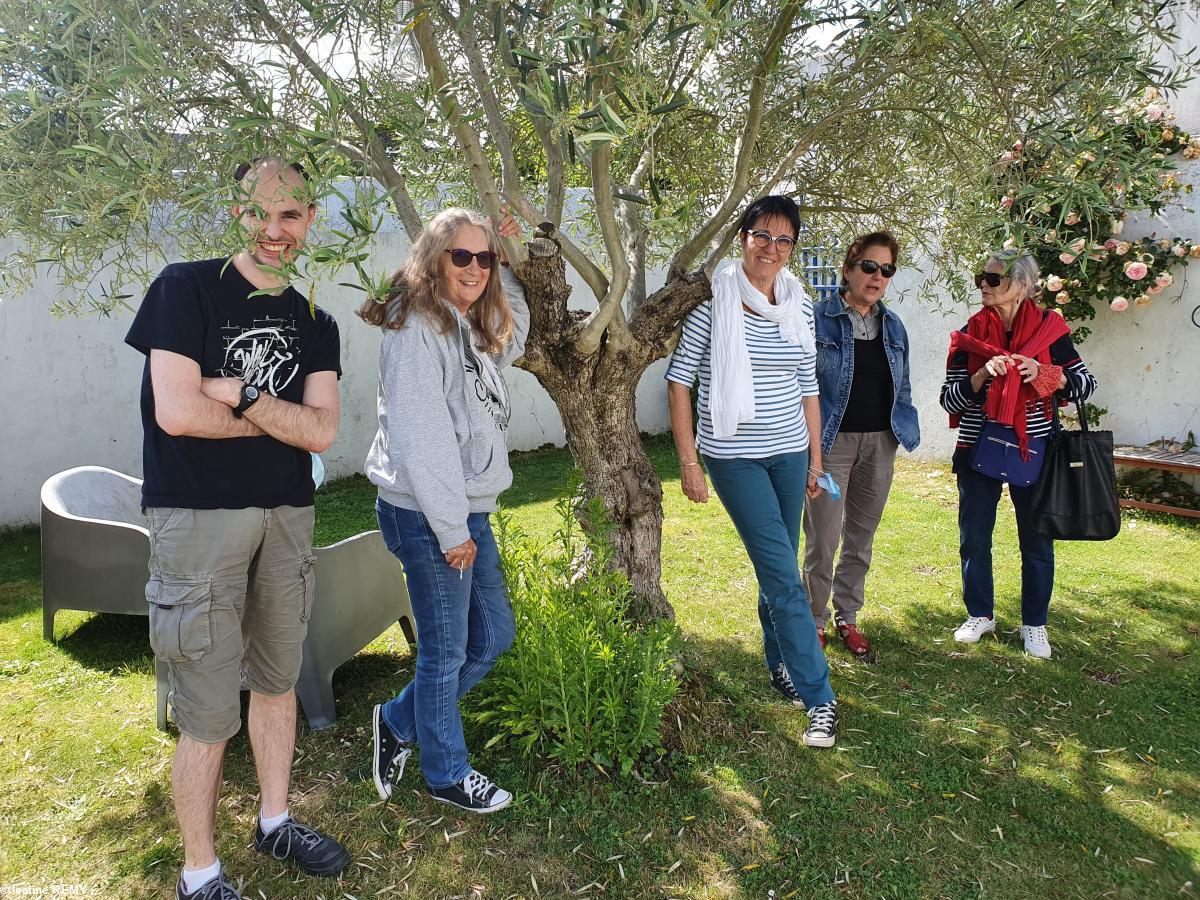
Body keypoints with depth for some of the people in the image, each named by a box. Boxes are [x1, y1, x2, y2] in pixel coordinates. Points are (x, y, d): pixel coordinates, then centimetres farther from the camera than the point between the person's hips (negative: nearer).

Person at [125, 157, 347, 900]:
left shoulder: (316, 325, 8)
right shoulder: (186, 287, -6)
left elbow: (322, 432, -5)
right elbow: (176, 412, -17)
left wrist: (240, 394, -16)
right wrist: (282, 418, -7)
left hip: (287, 514, 5)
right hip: (199, 517, -5)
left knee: (277, 680, 18)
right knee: (209, 711, 2)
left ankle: (276, 824, 38)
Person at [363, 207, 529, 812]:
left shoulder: (473, 328, 12)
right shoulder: (415, 329, -16)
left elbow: (516, 331, 33)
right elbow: (418, 438, -21)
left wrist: (507, 261, 20)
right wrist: (450, 530, -17)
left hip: (468, 511, 10)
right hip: (426, 517, -10)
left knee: (494, 635, 18)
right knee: (446, 652, 6)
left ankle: (399, 722, 36)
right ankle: (447, 774, 28)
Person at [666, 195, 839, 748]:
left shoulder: (799, 306, 4)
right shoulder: (713, 299, -10)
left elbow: (808, 386, 11)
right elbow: (679, 380, -9)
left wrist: (815, 457, 12)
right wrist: (688, 462, -12)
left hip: (789, 453, 5)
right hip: (734, 456, -5)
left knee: (778, 569, 15)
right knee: (783, 574, -6)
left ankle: (780, 666, 36)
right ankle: (819, 697, 4)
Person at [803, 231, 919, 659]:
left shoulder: (893, 325, 12)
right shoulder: (818, 319, -6)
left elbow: (902, 386, 18)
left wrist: (907, 430, 9)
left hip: (880, 443, 6)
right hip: (832, 442, -5)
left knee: (861, 538, 13)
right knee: (824, 540, -4)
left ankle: (847, 616, 27)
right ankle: (815, 620, 16)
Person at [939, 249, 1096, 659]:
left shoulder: (1048, 328, -2)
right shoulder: (970, 334, 1)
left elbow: (1085, 384, 2)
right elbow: (949, 399, -2)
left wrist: (1042, 373, -15)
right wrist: (983, 374, -18)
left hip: (1034, 451, -1)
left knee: (1037, 542, 8)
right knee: (973, 539, 9)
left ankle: (1034, 624, 25)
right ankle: (980, 614, 28)